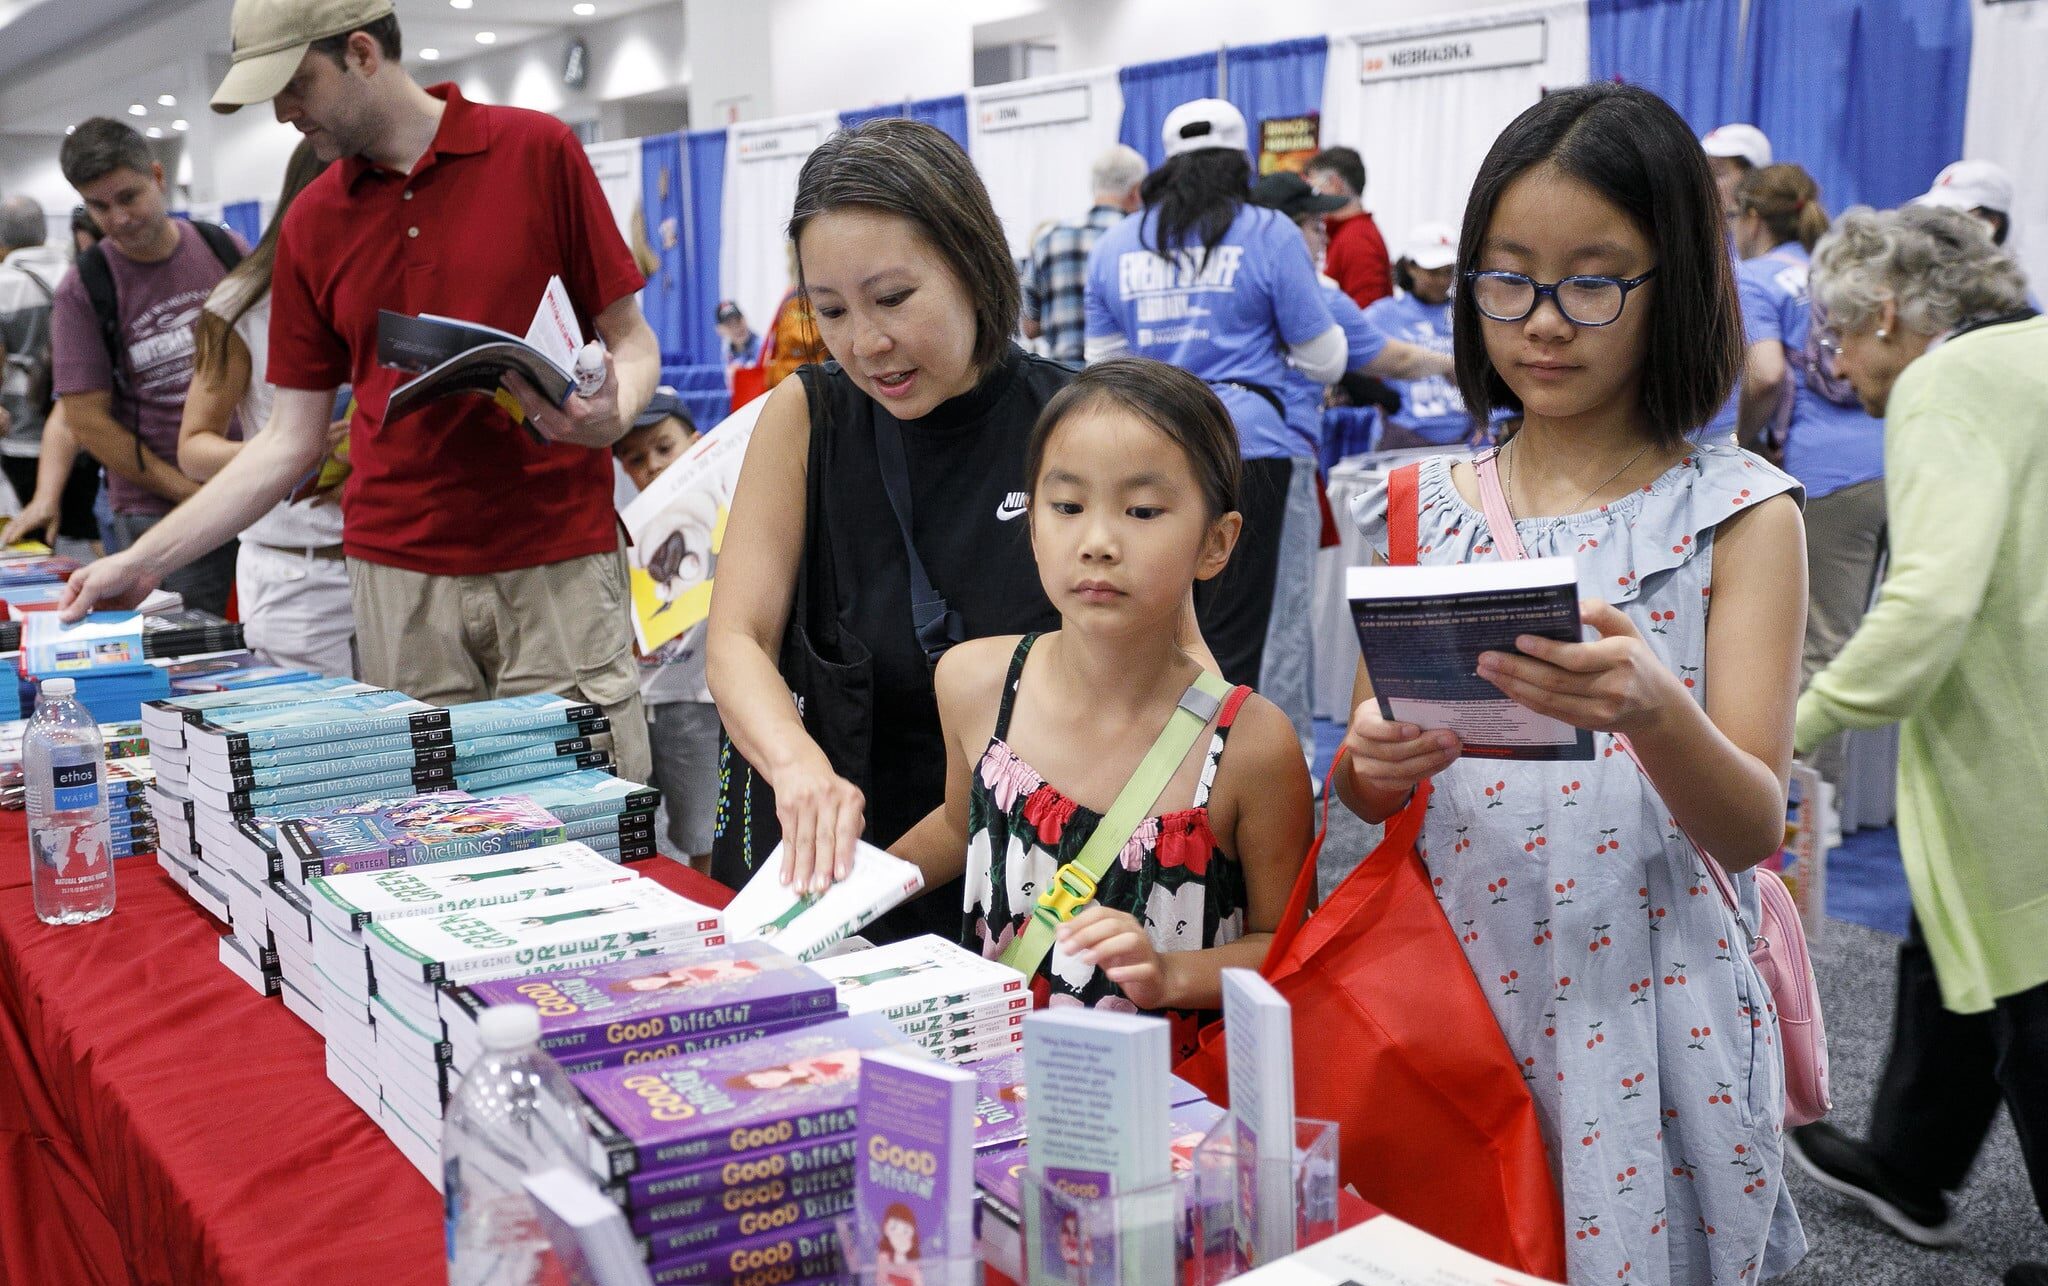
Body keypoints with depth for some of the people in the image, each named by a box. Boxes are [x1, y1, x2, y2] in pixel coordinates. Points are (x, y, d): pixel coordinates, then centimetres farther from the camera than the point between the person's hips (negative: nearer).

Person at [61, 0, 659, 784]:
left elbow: (631, 340, 5)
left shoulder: (538, 152, 0)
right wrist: (145, 560, 6)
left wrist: (611, 416, -18)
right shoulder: (312, 226, 10)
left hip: (559, 563, -3)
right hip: (399, 575, 3)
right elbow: (292, 440, 12)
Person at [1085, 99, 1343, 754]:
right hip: (1253, 453, -4)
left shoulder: (1114, 245, 10)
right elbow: (1326, 359, 1)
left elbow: (1104, 366, 14)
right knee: (1249, 634, 0)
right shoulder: (1269, 235, -2)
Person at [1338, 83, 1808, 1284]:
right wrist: (1374, 762, -17)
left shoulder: (1737, 512, -7)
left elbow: (1755, 830, -14)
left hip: (1644, 1018, -3)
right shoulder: (1420, 509, 1)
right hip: (1444, 996, 3)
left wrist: (1654, 713, -34)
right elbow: (1357, 786, 6)